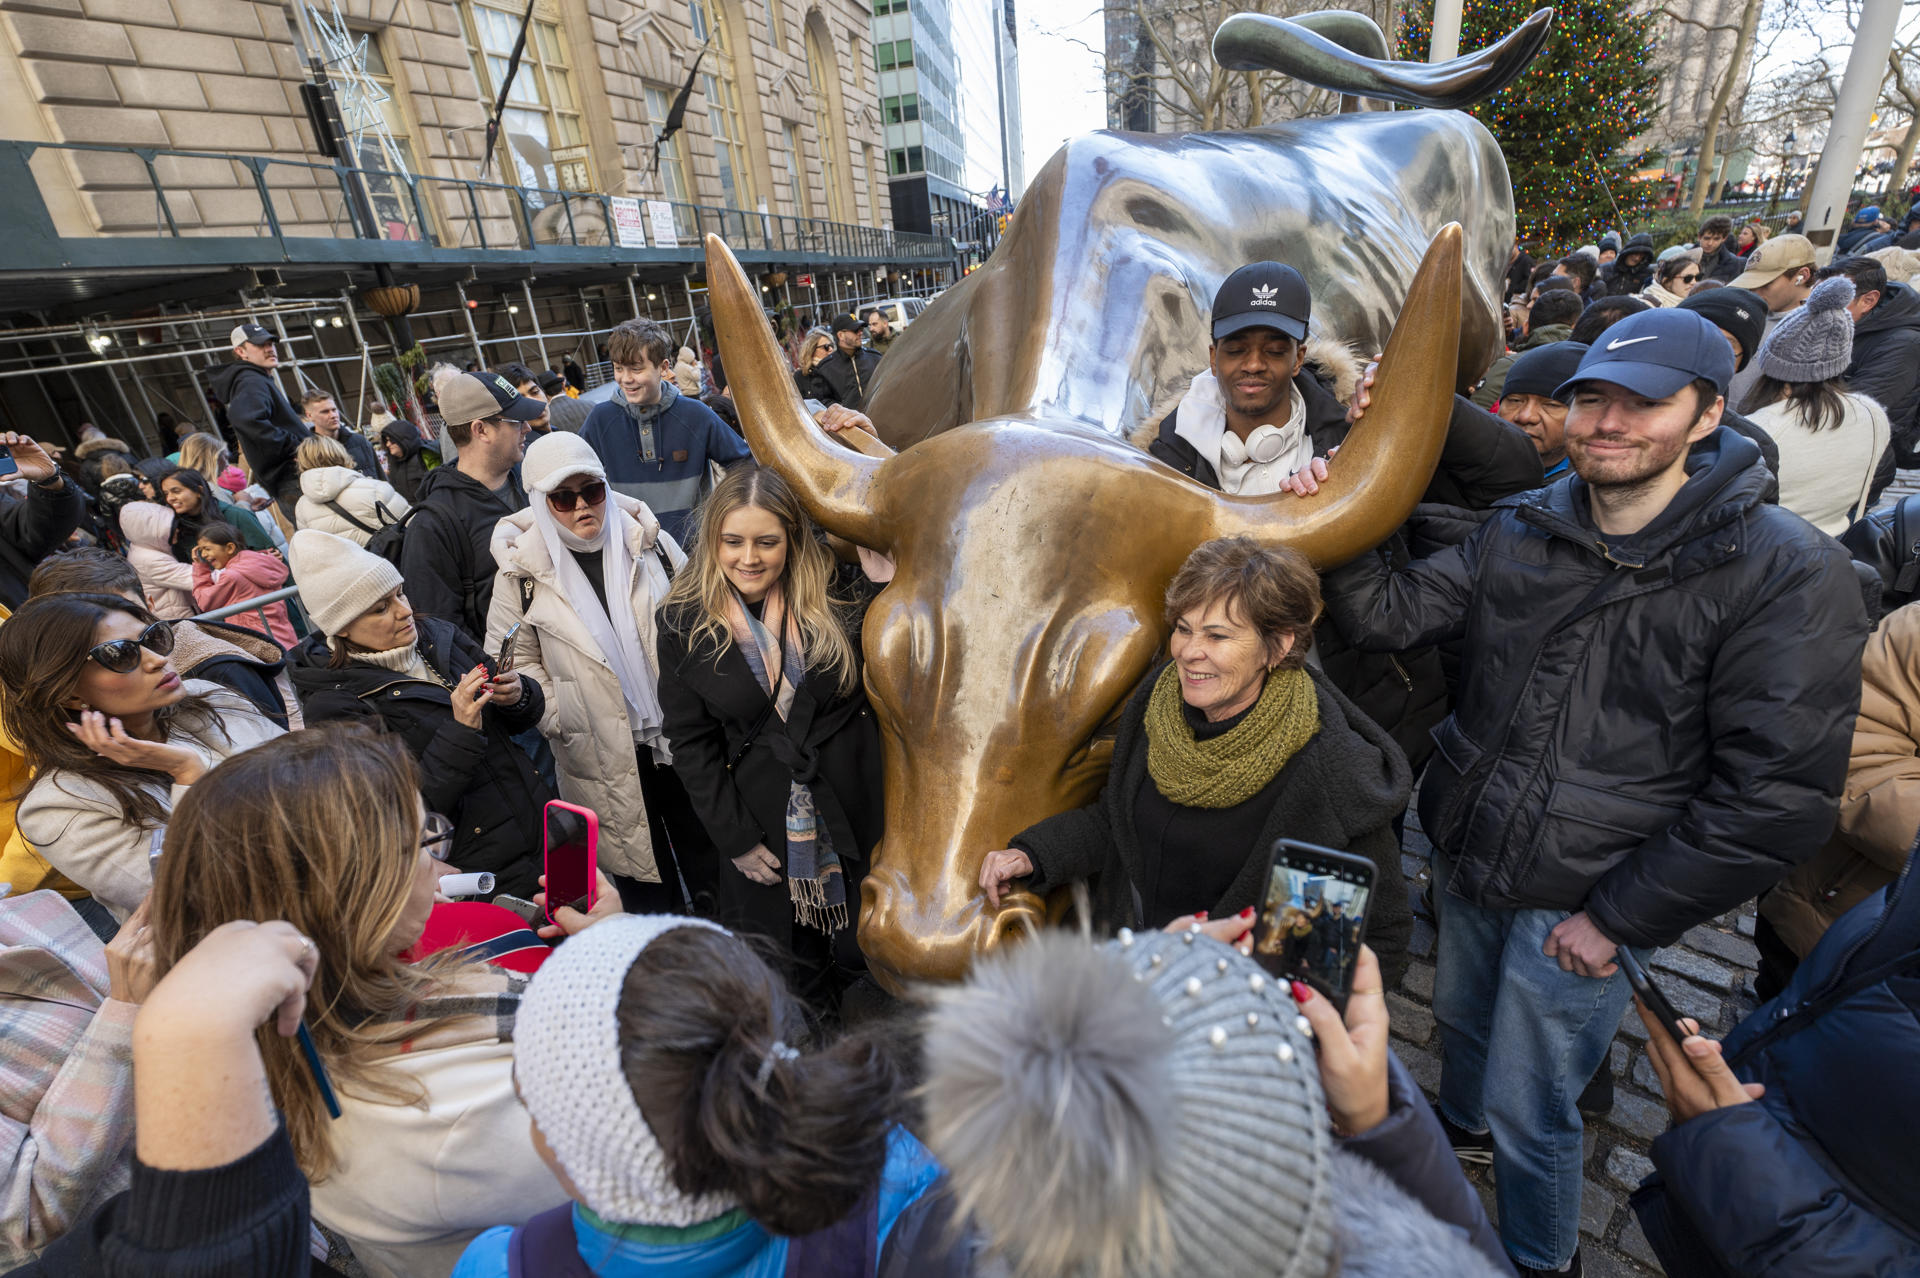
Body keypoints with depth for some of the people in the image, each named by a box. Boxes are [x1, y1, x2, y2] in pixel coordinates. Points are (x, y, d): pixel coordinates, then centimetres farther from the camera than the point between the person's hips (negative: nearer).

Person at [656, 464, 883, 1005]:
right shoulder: (685, 623, -4)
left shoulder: (838, 596, -5)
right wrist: (735, 838, -4)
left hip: (856, 812, 1)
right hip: (762, 824, 0)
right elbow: (690, 743, -2)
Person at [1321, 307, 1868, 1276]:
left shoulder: (1789, 574, -16)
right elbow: (1390, 615, -4)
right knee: (1461, 1018, 28)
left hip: (1579, 906, -4)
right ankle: (1461, 1126, 59)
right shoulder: (1522, 530, -2)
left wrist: (1618, 918, -15)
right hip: (1463, 863, 5)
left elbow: (1777, 792, -17)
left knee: (1530, 1113, 13)